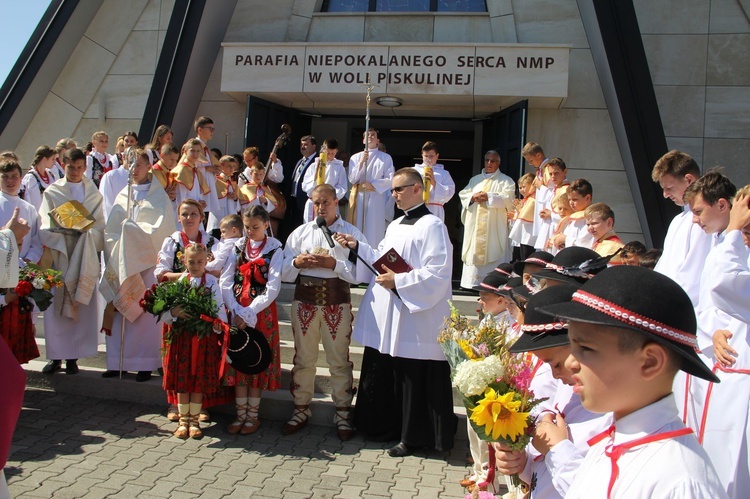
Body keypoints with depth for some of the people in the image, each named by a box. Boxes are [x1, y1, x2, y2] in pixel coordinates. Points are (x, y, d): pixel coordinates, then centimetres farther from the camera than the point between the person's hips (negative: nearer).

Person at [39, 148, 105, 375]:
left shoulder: (94, 194, 14)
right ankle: (56, 356, 4)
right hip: (58, 253, -1)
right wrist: (63, 231, -18)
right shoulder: (52, 192, 9)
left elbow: (99, 226, 7)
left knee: (82, 306, -2)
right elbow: (46, 227, 0)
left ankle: (73, 356, 4)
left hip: (85, 256, 1)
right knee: (56, 304, -4)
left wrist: (87, 231, -14)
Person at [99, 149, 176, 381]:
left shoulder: (159, 196, 4)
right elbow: (110, 229, 7)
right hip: (121, 262, 4)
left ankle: (145, 363, 1)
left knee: (146, 312, -4)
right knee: (118, 310, 1)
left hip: (147, 261, -4)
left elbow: (159, 229, -7)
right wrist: (115, 256, -6)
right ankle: (117, 361, 8)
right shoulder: (122, 195, 14)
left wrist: (132, 227, -10)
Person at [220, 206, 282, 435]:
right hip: (236, 311, 4)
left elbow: (273, 289, -10)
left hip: (262, 312, -3)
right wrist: (236, 311, -10)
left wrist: (249, 314, -15)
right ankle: (240, 414, 15)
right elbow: (226, 281, 3)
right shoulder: (237, 247, 8)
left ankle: (252, 415, 13)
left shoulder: (274, 249, -3)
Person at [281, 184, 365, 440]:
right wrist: (297, 262, -12)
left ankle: (343, 413, 15)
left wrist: (334, 264, -18)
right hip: (305, 298, 3)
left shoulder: (351, 233, 3)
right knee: (303, 358, 9)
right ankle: (301, 409, 23)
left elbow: (359, 272, -7)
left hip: (337, 301, -2)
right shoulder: (300, 232, 12)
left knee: (339, 359, 3)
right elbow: (283, 271, 7)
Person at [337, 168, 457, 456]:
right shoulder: (395, 225, 17)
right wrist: (357, 247, 8)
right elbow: (381, 259, 20)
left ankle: (413, 436, 15)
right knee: (385, 374, 15)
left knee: (413, 379, 2)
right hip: (387, 317, 9)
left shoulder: (431, 226, -11)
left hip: (415, 321, -9)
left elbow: (438, 274, -19)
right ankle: (390, 425, 30)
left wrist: (398, 281, -20)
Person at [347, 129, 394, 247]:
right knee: (357, 228, 1)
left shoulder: (386, 157, 4)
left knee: (374, 230, -3)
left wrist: (373, 185, -12)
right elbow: (352, 179, 1)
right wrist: (361, 162, -9)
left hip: (376, 197, -2)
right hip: (358, 196, 2)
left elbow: (390, 180, -1)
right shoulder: (355, 157, 10)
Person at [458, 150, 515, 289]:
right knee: (473, 251, 2)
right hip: (474, 224, 4)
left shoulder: (505, 181, 7)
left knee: (492, 251, -10)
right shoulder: (475, 179, 21)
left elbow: (508, 198, -9)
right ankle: (472, 281, 6)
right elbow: (463, 194, 13)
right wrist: (473, 197, -8)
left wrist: (488, 197, -15)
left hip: (494, 225, -4)